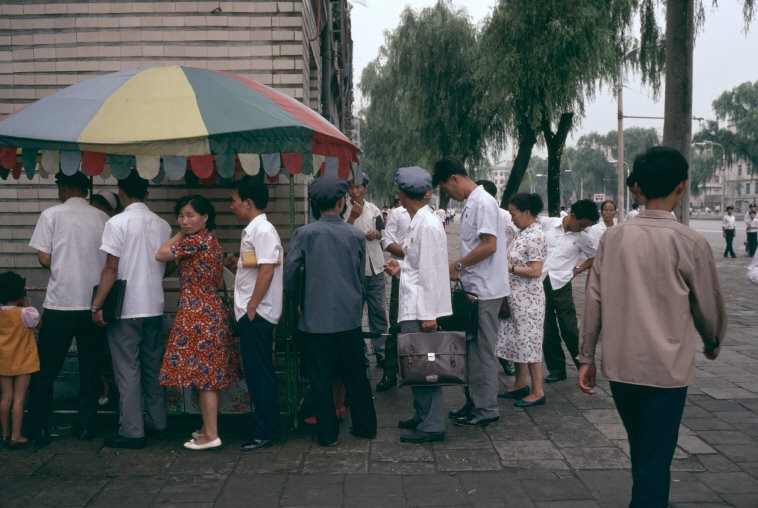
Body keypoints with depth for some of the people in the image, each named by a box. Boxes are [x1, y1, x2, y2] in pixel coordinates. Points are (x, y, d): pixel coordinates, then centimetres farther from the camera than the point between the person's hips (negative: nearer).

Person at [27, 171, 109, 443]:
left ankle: (38, 427, 13)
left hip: (60, 302, -2)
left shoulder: (52, 214, -2)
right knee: (90, 367, 10)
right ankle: (84, 426, 13)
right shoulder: (102, 218, 5)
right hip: (94, 301, 2)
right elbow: (110, 260, 6)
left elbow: (44, 258, -5)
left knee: (46, 368, 9)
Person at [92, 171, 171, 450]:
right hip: (154, 307, 6)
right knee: (153, 367, 15)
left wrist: (97, 305, -9)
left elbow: (111, 269, -13)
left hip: (126, 309, -6)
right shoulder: (163, 225, 5)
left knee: (128, 371, 0)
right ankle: (157, 423, 22)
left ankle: (132, 432, 3)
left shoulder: (118, 223, -11)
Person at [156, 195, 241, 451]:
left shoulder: (195, 240, -15)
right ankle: (207, 427, 22)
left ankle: (211, 435, -1)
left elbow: (160, 255, -12)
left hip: (197, 313, -10)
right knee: (208, 374, 14)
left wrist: (180, 234, -3)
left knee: (202, 374, -6)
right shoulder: (211, 240, 14)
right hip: (211, 312, 10)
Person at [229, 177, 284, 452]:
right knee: (255, 372, 15)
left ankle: (266, 433, 6)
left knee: (261, 374, -3)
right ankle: (264, 426, 25)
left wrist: (251, 307, -18)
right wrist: (236, 263, 10)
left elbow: (266, 271, -21)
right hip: (251, 313, 10)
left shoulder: (263, 230, -14)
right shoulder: (251, 230, 16)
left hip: (257, 314, -10)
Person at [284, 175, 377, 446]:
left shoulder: (304, 234, -8)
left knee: (321, 378, 8)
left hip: (316, 319, -2)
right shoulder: (356, 235, -1)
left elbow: (290, 273, -5)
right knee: (356, 375, 15)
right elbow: (360, 276, 8)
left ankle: (327, 433, 14)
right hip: (350, 317, 2)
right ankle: (365, 426, 25)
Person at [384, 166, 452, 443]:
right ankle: (422, 416, 28)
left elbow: (431, 270, -18)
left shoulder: (428, 225, -16)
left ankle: (432, 425, 5)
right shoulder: (418, 222, 12)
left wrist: (428, 314, -19)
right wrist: (401, 267, 7)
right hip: (412, 306, 9)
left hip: (421, 308, -9)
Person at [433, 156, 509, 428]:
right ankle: (474, 402, 25)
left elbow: (489, 246, -21)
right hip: (473, 288, 10)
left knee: (482, 350, -2)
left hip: (485, 291, -10)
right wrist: (459, 269, 8)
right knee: (472, 349, 15)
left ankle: (486, 409, 7)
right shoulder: (470, 204, 15)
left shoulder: (483, 202, -15)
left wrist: (457, 265, -13)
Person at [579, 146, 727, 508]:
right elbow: (709, 306, 1)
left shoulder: (613, 237, -1)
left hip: (619, 366, 4)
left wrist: (586, 356, 9)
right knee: (654, 461, 4)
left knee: (643, 453, 23)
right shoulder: (690, 243, -10)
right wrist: (713, 344, 21)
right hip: (666, 368, -4)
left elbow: (594, 301, 0)